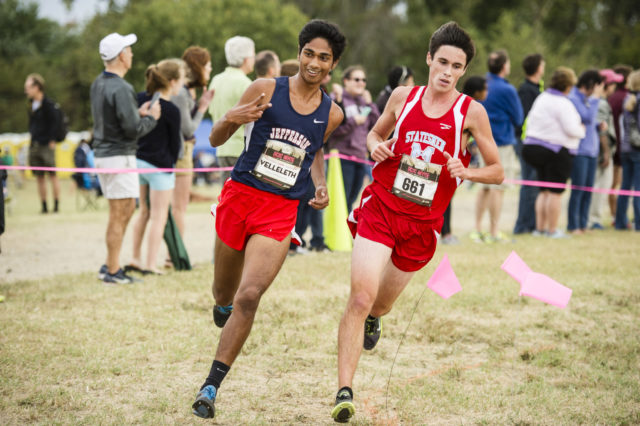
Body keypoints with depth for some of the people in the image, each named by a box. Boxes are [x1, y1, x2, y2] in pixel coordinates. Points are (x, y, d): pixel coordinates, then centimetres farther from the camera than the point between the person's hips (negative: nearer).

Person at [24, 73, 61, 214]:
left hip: (47, 144, -7)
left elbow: (54, 123, -11)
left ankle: (56, 205, -1)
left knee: (52, 175, -4)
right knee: (39, 177, 6)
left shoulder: (48, 104, -9)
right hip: (34, 146, 7)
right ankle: (44, 206, 10)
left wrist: (52, 141, -14)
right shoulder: (32, 105, 13)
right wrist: (32, 141, 12)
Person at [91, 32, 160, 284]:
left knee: (128, 208, 17)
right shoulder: (121, 89, -19)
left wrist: (138, 113, 13)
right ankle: (113, 272, 3)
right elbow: (133, 129, -20)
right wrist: (151, 117, -3)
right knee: (119, 214, -2)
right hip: (119, 156, -9)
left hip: (103, 153, 9)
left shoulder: (98, 84, 11)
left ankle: (110, 265, 19)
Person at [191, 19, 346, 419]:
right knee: (224, 293, 13)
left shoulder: (331, 114, 5)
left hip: (281, 211, 0)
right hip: (240, 195, 0)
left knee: (249, 297, -16)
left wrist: (321, 185, 10)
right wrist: (230, 119, -20)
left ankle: (211, 387, -9)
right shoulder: (266, 89, -3)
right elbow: (216, 140, 2)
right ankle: (223, 306, 53)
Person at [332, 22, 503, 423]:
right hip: (380, 209, 0)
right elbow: (375, 133, 19)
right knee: (360, 296, -18)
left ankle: (373, 317, 56)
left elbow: (497, 172, 1)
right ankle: (345, 391, -16)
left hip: (422, 224, 1)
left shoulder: (471, 112, -5)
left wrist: (466, 172, -19)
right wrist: (376, 146, -5)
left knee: (380, 303, 16)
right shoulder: (403, 96, 0)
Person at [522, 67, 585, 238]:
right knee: (556, 192, -2)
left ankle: (540, 227, 13)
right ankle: (552, 230, 0)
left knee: (544, 191, 14)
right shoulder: (563, 104, -16)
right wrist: (582, 130, -1)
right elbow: (571, 129, -20)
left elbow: (530, 122, 16)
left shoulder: (541, 98, 10)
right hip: (557, 151, -8)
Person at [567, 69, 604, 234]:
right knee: (578, 189, -6)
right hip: (579, 151, -8)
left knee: (588, 189, 8)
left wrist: (599, 124, 6)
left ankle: (583, 224, 14)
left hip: (591, 150, 8)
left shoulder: (588, 99, 16)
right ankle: (573, 226, 0)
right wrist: (595, 98, -13)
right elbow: (587, 117, -20)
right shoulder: (573, 99, -10)